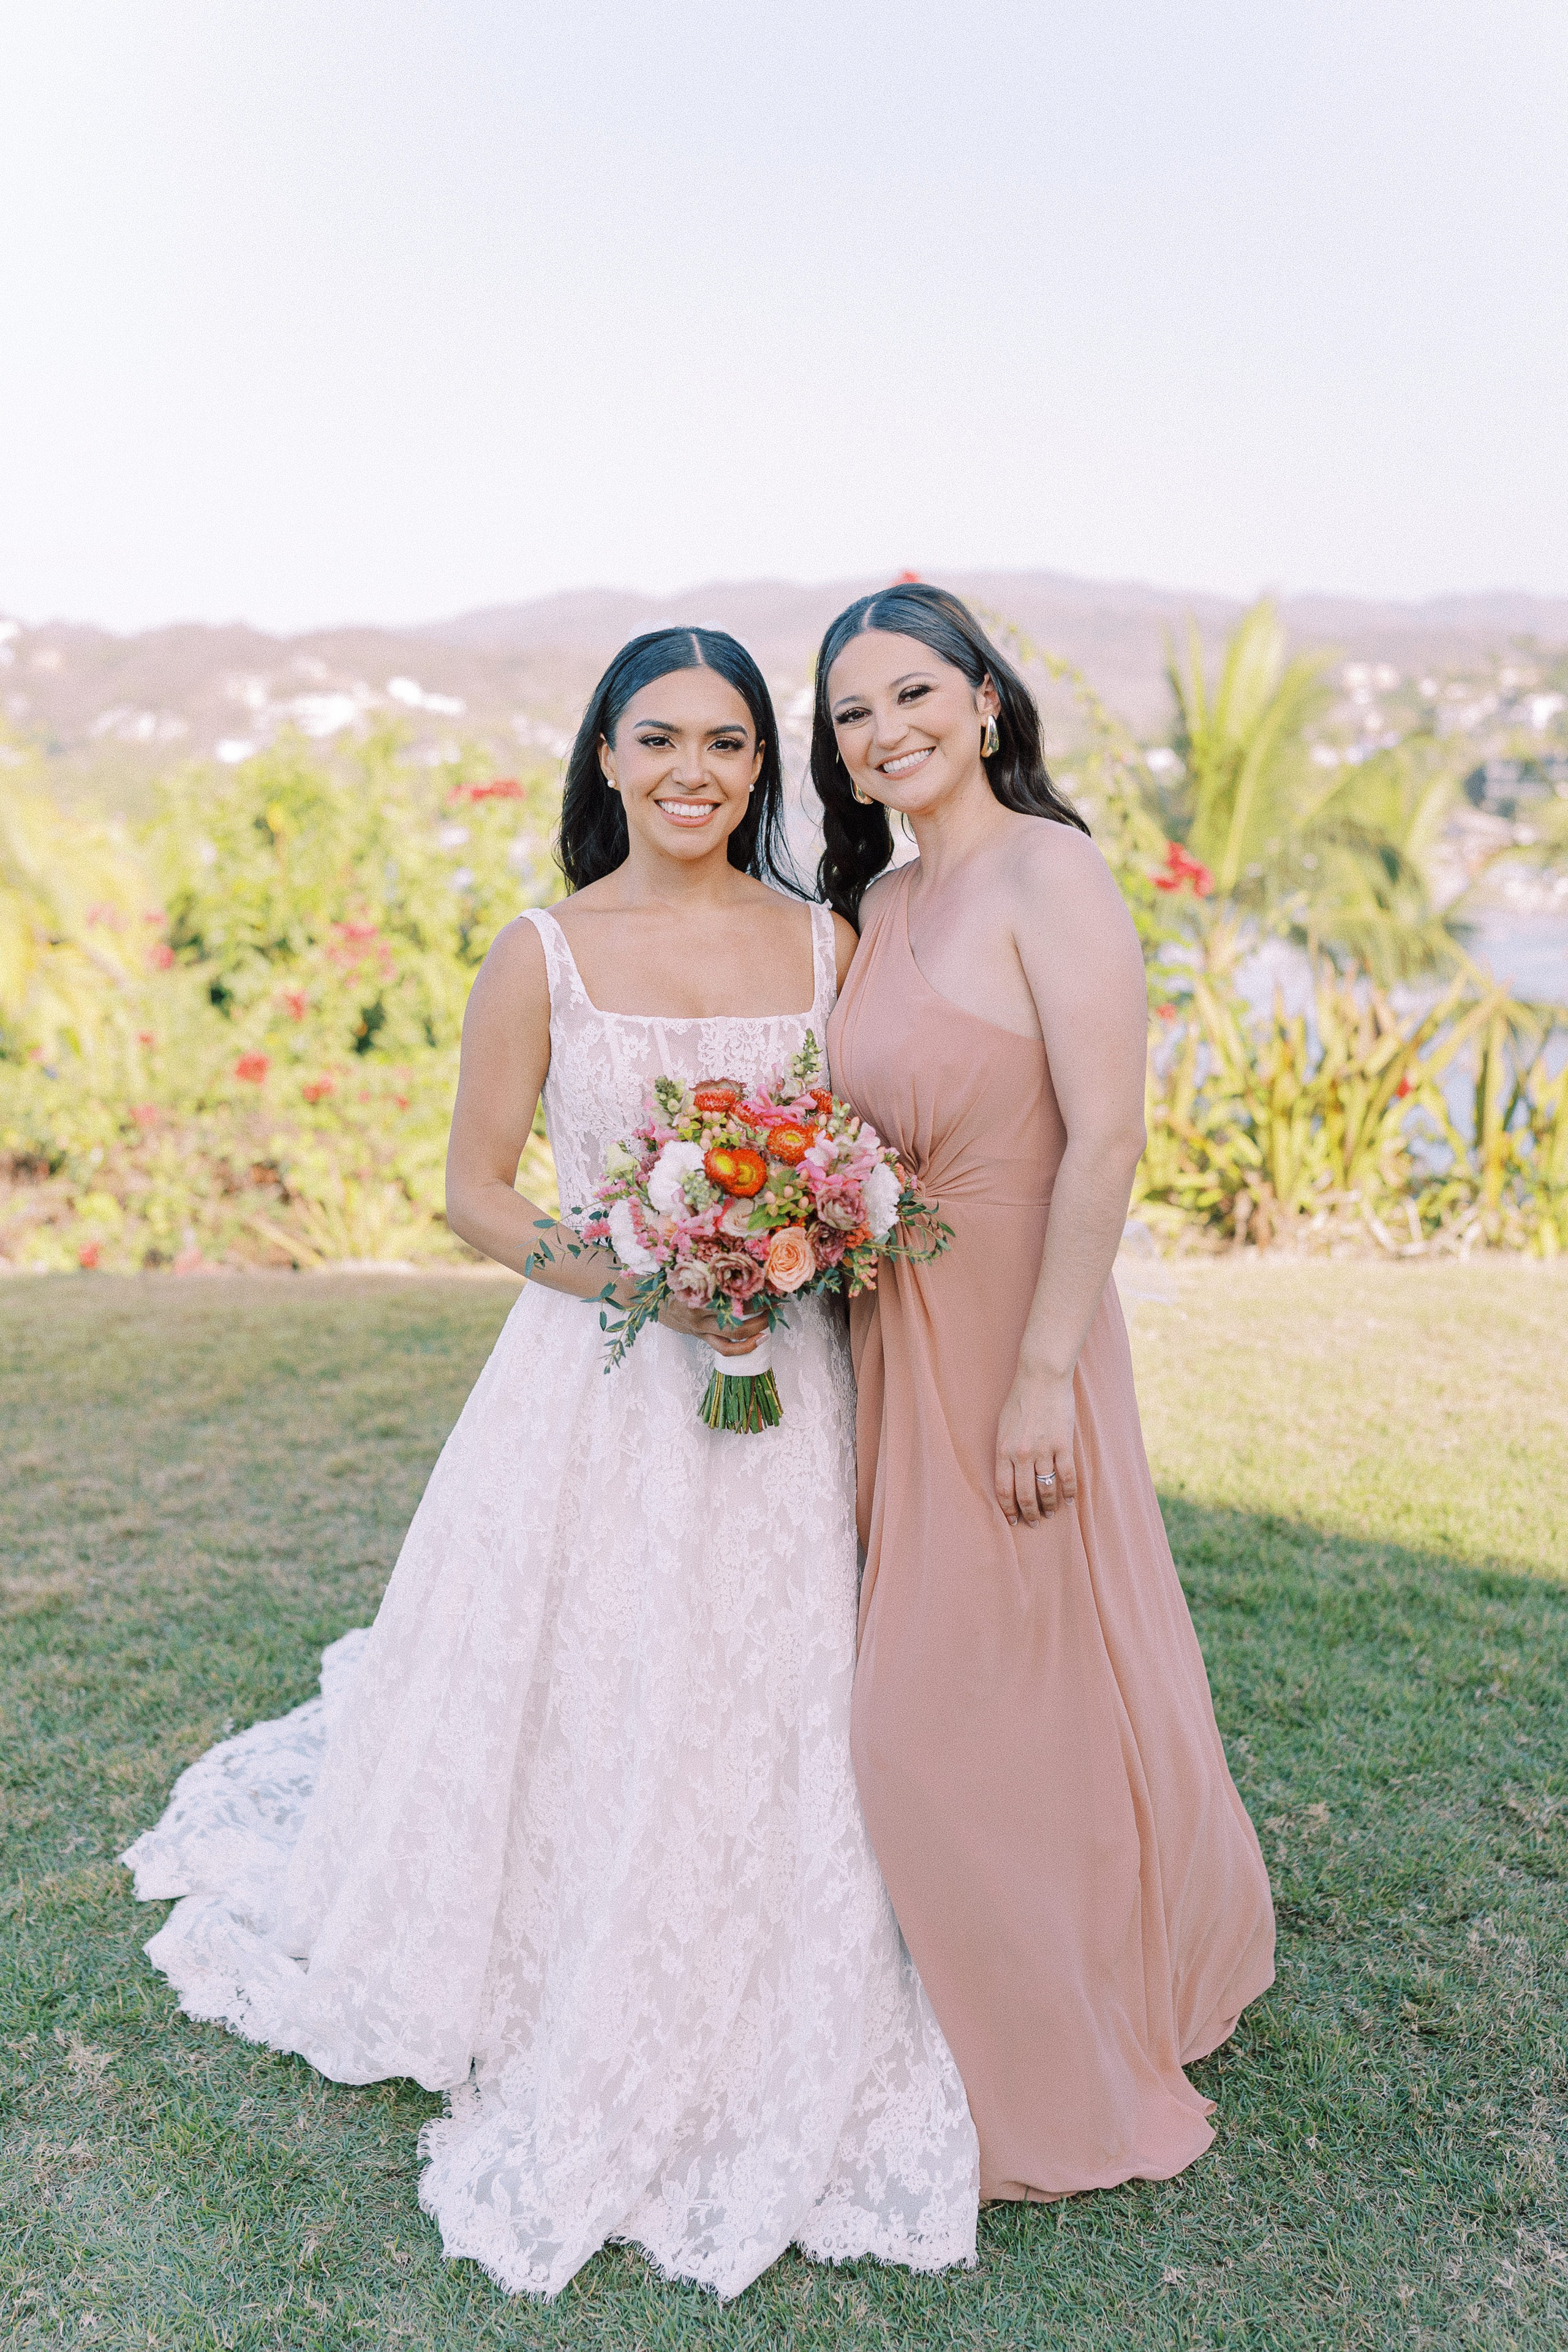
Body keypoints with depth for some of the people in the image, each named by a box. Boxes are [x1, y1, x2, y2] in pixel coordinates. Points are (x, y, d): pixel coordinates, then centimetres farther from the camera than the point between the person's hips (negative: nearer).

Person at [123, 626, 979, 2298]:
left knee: (774, 1730, 9)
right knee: (583, 1723, 7)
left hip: (787, 1392, 2)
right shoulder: (542, 954, -2)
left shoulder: (830, 943, 4)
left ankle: (774, 2074, 34)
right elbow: (476, 1191, -1)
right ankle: (579, 2069, 35)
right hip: (598, 1390, -2)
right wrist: (629, 1274, -16)